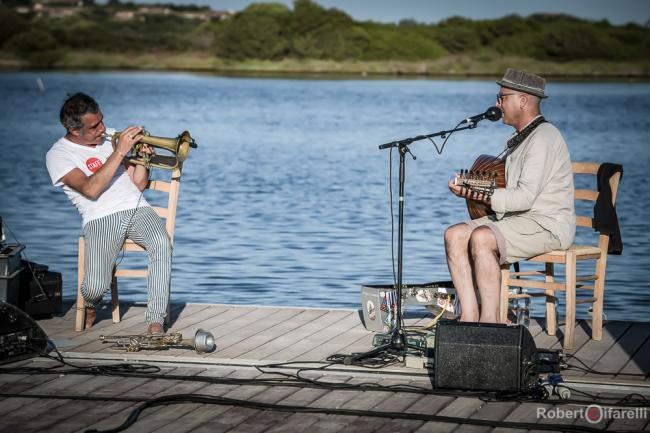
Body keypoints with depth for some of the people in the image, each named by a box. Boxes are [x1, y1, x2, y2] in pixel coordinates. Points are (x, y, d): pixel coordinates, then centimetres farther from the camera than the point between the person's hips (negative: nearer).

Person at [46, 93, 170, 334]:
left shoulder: (110, 137, 18)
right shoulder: (58, 155, 0)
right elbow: (91, 189, -17)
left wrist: (142, 156, 0)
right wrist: (120, 152, -18)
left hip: (136, 208, 4)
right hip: (101, 218, -4)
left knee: (161, 243, -32)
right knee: (96, 286, -27)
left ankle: (155, 320, -28)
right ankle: (90, 307, 13)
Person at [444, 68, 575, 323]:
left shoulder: (543, 138, -15)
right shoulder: (519, 138, 18)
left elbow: (525, 197, -24)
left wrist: (479, 196, -20)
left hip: (548, 225, -10)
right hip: (515, 217, 10)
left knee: (481, 238, -31)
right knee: (454, 235, -7)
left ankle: (490, 320, -25)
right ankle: (470, 316, -12)